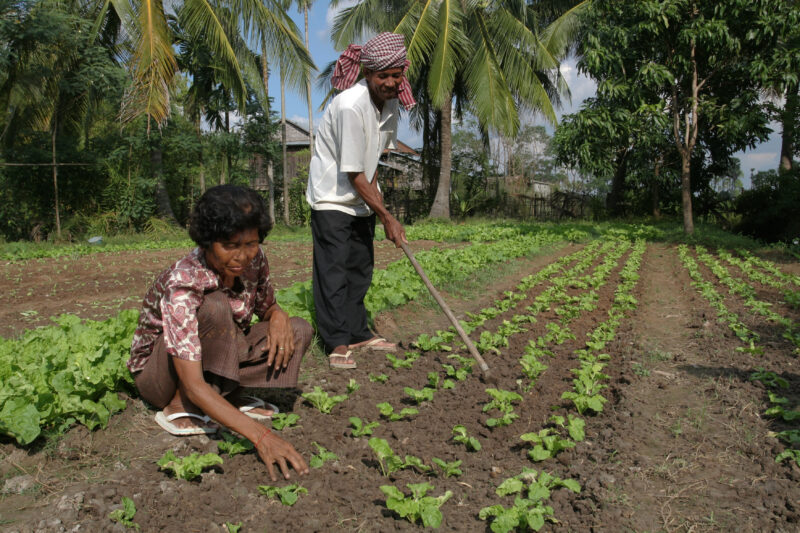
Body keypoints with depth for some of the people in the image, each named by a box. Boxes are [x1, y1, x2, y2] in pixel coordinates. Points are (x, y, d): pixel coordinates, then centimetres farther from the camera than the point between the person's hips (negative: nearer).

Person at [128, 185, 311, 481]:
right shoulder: (182, 284, -34)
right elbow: (193, 384, -40)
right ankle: (179, 409, -19)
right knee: (215, 308, -35)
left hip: (213, 359, 6)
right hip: (157, 372, -6)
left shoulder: (253, 259, -16)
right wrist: (261, 436, -49)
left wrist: (278, 316, -22)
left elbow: (266, 307, 5)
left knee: (299, 331, -12)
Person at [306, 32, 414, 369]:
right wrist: (387, 217, -20)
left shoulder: (391, 101, -2)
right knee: (333, 271, -5)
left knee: (361, 268, 12)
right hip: (332, 198, -8)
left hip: (362, 198, 8)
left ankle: (358, 333, 24)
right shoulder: (350, 106, -28)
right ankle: (337, 342, 5)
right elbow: (353, 174, -25)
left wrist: (375, 197, 3)